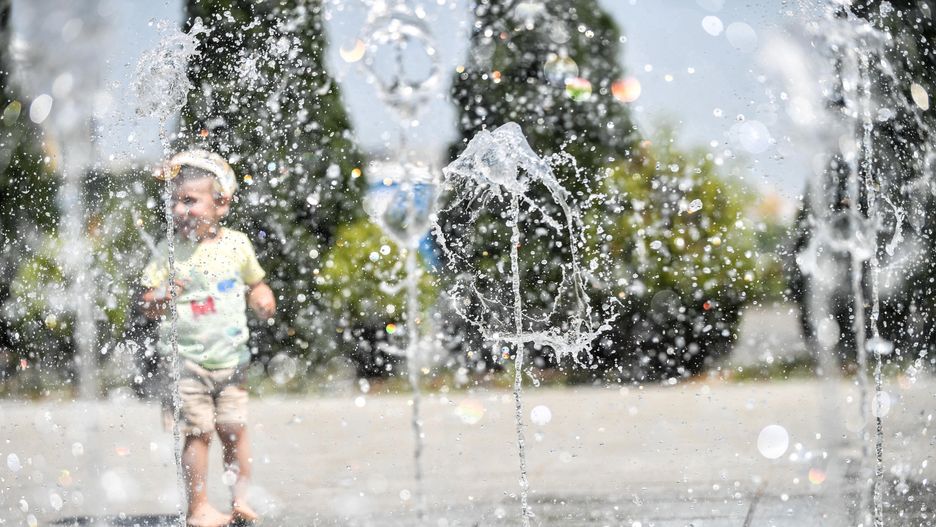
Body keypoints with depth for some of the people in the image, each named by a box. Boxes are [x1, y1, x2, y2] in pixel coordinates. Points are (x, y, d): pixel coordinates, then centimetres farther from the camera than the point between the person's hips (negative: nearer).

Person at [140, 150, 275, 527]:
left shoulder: (236, 244, 1)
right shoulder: (168, 252, -5)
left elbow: (254, 283, 14)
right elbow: (148, 304, -5)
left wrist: (263, 299, -8)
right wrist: (158, 301, -28)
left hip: (230, 357, 2)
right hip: (186, 358, -2)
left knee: (234, 428, 3)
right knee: (198, 432, -3)